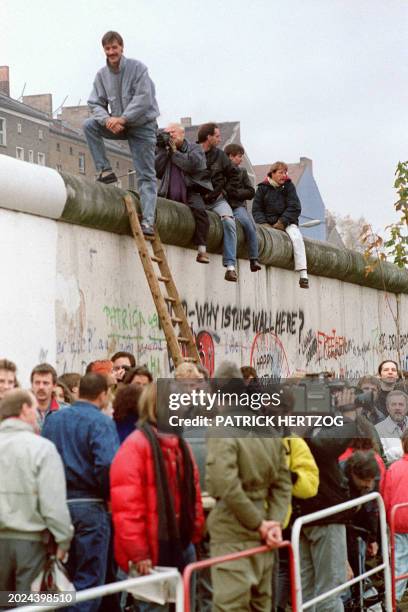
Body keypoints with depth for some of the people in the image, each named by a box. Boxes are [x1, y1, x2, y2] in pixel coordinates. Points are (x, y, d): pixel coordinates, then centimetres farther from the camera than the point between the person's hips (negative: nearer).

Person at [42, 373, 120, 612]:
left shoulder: (53, 419, 10)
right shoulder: (101, 422, -11)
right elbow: (107, 465, -24)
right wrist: (108, 495, -8)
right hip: (89, 506, -6)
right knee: (88, 577, 0)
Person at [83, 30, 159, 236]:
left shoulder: (137, 68, -13)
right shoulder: (102, 75, 0)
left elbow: (144, 98, -20)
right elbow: (96, 103, -1)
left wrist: (122, 119, -25)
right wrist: (107, 120, -22)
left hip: (142, 125, -4)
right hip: (118, 125, 4)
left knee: (146, 175, -8)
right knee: (89, 125, -19)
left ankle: (148, 221, -12)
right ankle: (105, 170, -13)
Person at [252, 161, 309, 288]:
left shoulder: (288, 186, 8)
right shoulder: (263, 188, 9)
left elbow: (294, 208, 0)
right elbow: (256, 209, 6)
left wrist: (282, 222, -13)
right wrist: (264, 224, -13)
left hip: (287, 222, -1)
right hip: (268, 222, 1)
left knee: (296, 237, -29)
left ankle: (303, 274, -35)